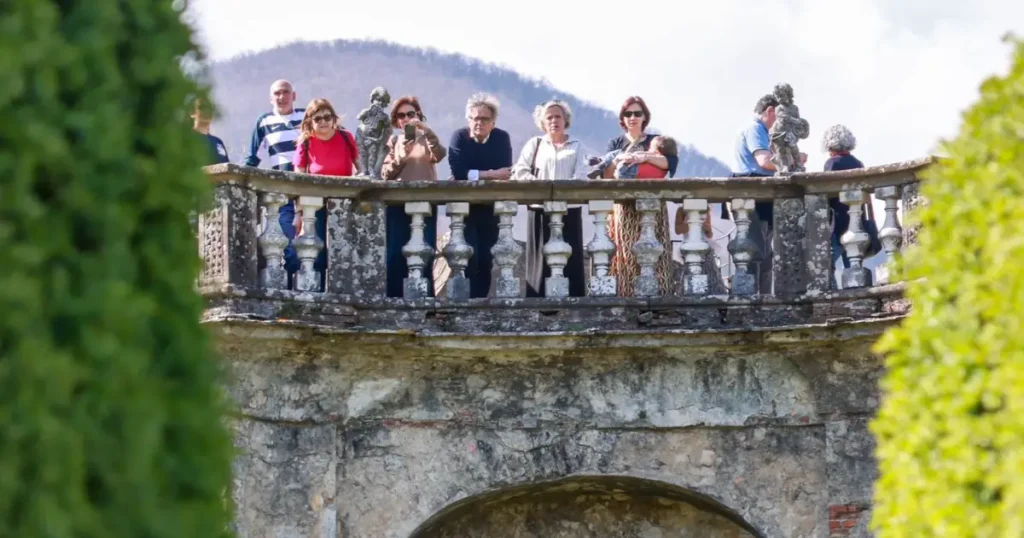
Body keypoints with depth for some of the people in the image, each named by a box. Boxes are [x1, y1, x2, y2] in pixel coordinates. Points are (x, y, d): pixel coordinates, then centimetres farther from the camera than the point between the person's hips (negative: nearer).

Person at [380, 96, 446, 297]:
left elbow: (439, 155, -12)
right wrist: (400, 157, -12)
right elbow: (386, 174, 5)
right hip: (398, 204, 1)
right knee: (395, 255, -5)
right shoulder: (393, 141, 12)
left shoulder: (426, 139, 9)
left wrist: (425, 129, -21)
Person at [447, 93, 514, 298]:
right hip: (464, 206, -2)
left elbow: (505, 173, -14)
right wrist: (491, 174, -19)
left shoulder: (502, 138, -3)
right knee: (469, 257, -13)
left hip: (490, 208, 2)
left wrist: (476, 176, -24)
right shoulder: (459, 137, -9)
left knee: (486, 259, 2)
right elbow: (459, 173, -22)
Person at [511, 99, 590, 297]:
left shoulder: (576, 146, 12)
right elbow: (520, 171, 4)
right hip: (540, 209, 0)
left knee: (570, 258, -3)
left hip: (569, 209, 0)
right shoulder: (534, 144, 14)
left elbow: (581, 176, 0)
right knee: (540, 259, -3)